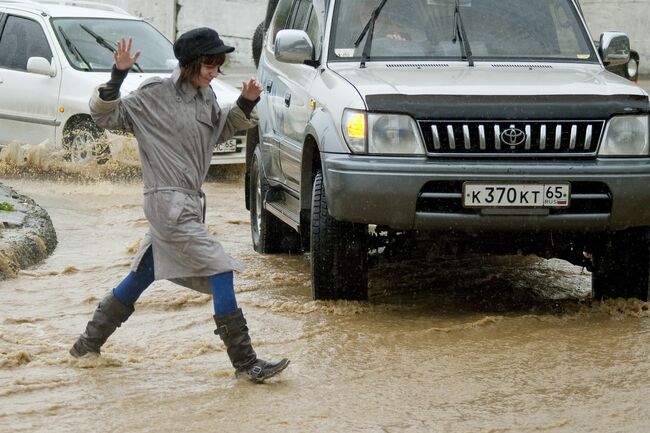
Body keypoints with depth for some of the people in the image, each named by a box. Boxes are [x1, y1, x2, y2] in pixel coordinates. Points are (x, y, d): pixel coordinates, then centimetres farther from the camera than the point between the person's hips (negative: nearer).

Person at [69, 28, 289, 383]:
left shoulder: (205, 97, 9)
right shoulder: (154, 96, -12)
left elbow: (221, 130, 25)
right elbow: (104, 116, -9)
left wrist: (245, 104, 8)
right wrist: (117, 77, -24)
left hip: (190, 203, 9)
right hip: (168, 203, -9)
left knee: (143, 274, 20)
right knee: (220, 272, -13)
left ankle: (90, 341, 33)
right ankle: (245, 363, -11)